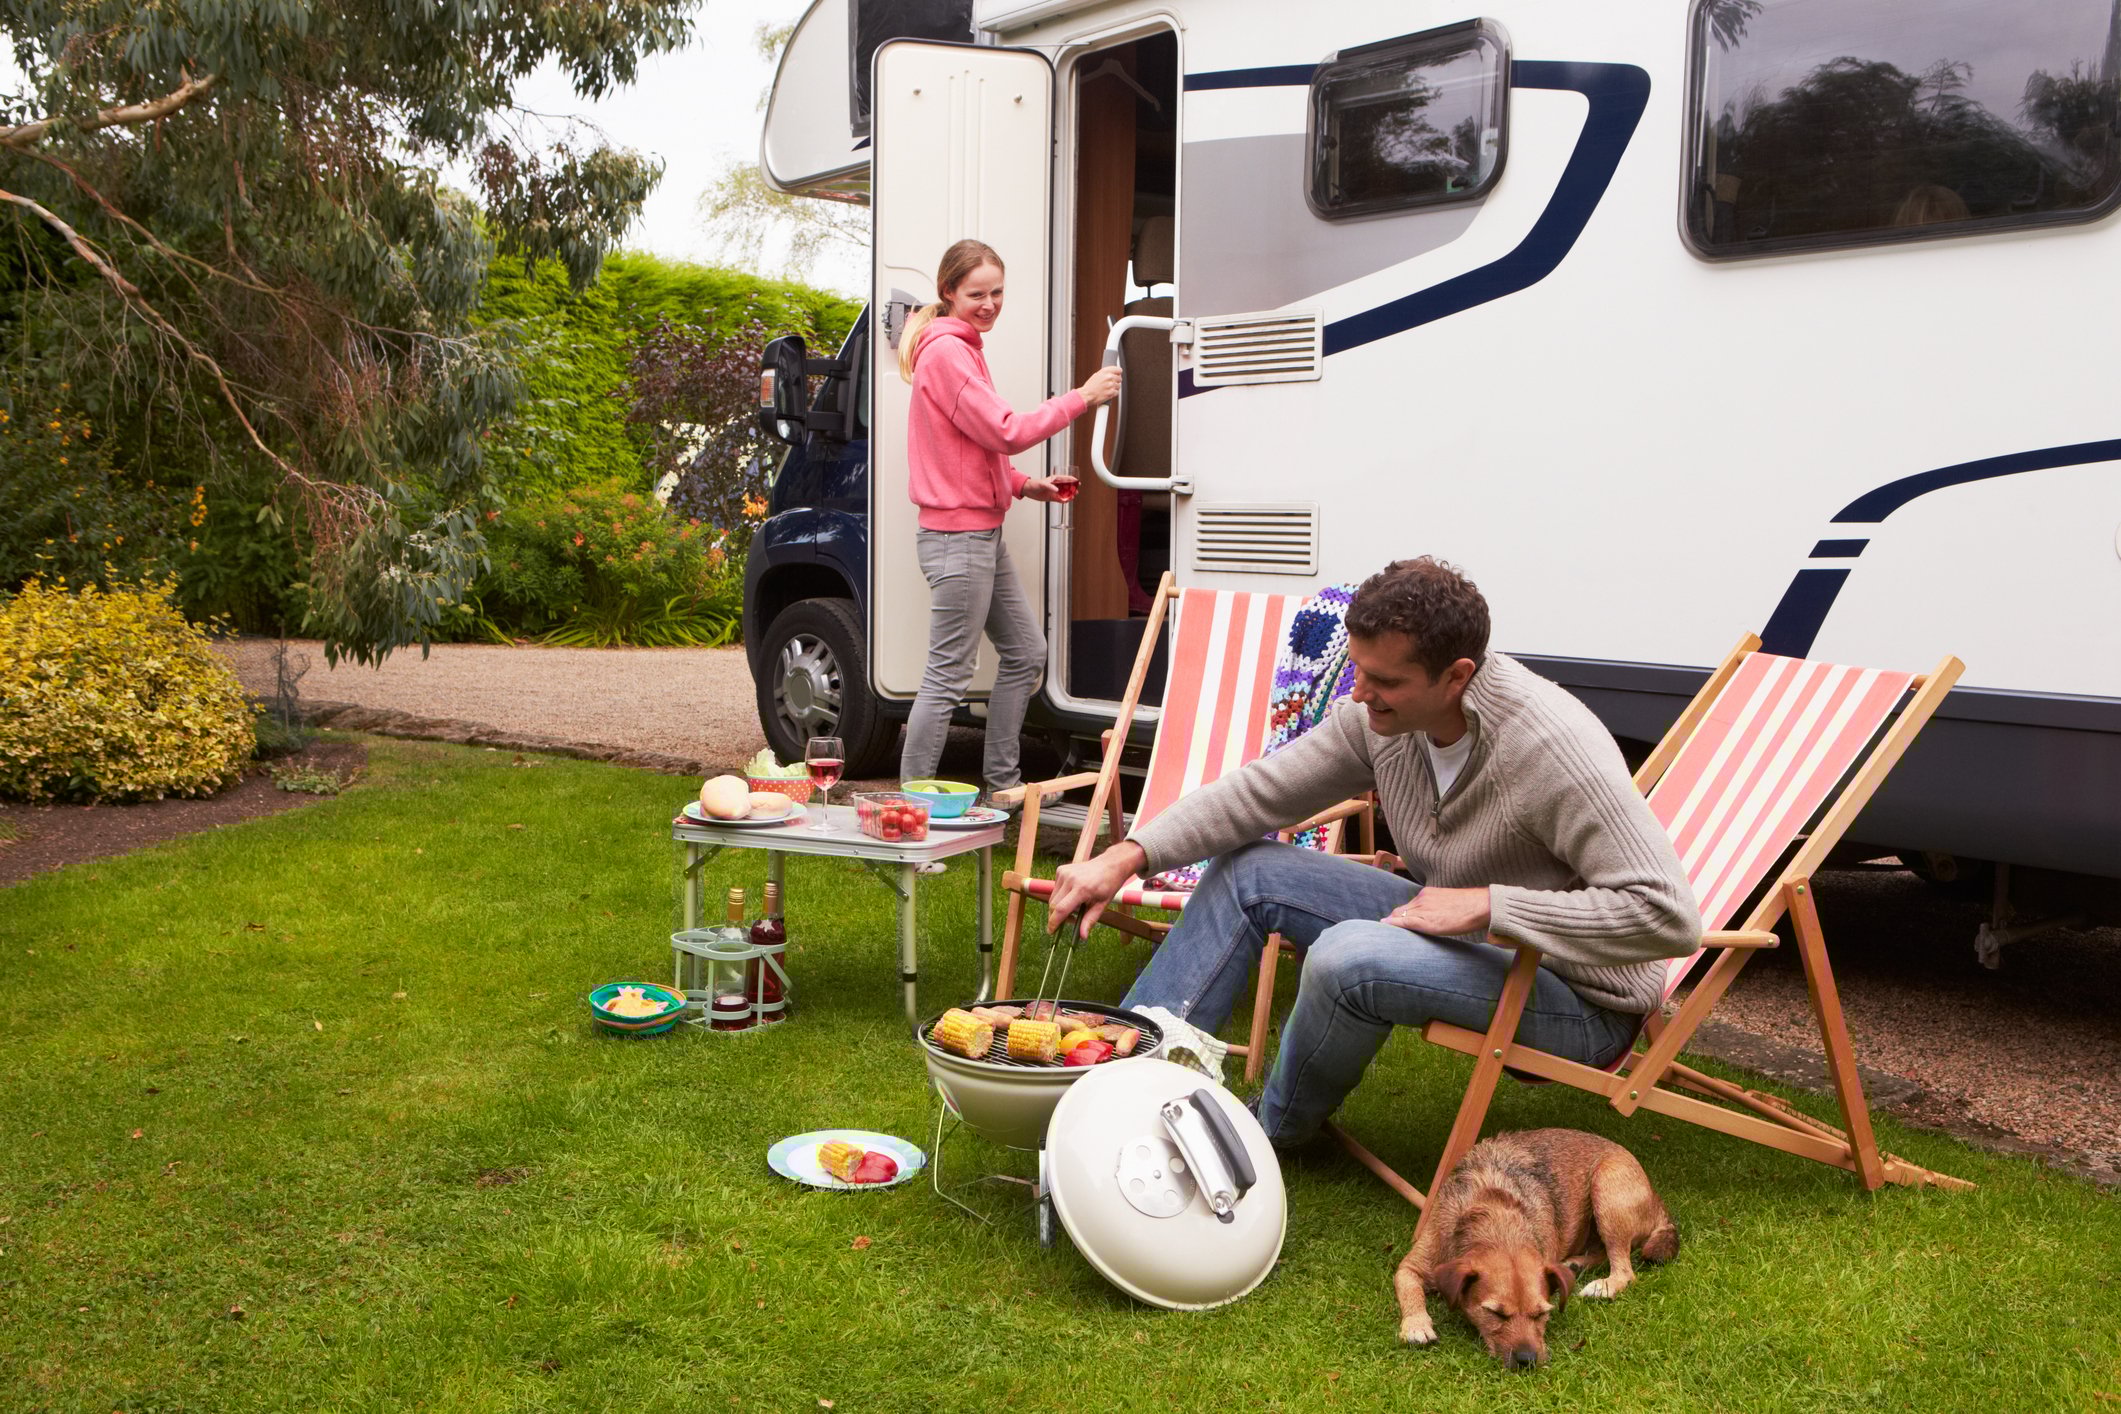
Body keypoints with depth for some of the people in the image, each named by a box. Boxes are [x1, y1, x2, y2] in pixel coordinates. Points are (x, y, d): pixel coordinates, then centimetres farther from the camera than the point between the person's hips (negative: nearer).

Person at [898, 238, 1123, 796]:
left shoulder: (963, 348, 18)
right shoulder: (946, 352, -14)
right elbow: (1006, 433, -21)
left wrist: (1024, 484, 11)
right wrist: (1082, 397, -16)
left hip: (983, 531, 11)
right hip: (958, 536, -11)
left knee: (1026, 652, 16)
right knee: (948, 675, -7)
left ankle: (1003, 783, 25)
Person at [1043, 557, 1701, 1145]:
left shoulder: (1550, 747, -30)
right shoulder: (1382, 715, -8)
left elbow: (1670, 916, -33)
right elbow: (1258, 791, -2)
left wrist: (1490, 903, -32)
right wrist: (1127, 856, -14)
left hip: (1583, 1002, -7)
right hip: (1462, 936, 8)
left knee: (1347, 956, -32)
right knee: (1247, 868, 0)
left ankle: (1273, 1133, 0)